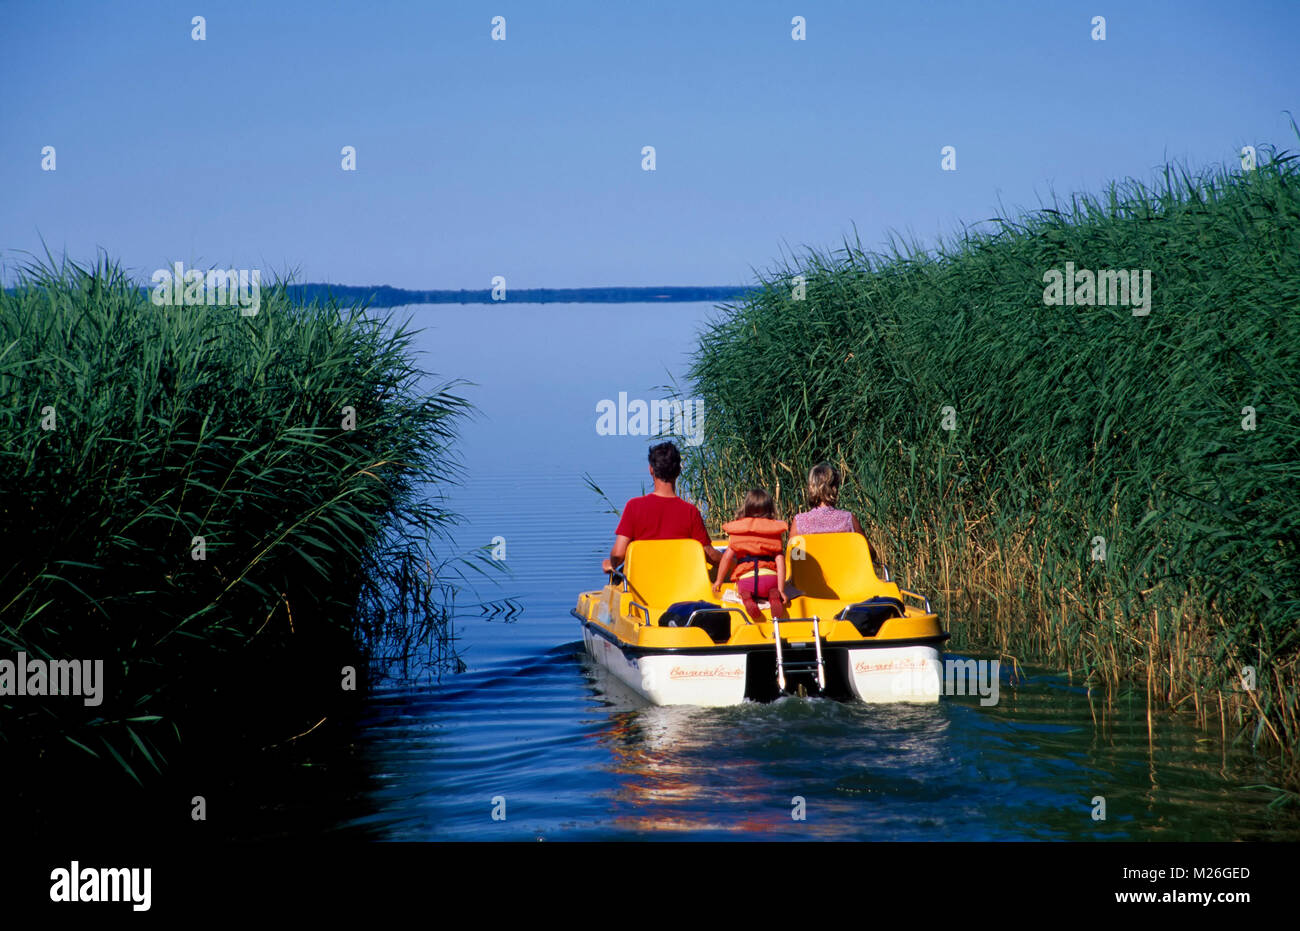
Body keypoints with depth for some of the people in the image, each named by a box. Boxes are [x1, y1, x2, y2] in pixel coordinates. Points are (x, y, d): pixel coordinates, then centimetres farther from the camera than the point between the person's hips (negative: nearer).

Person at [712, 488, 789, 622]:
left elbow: (727, 556, 7)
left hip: (745, 580, -1)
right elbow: (780, 560, 4)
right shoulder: (774, 529, 11)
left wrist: (719, 581, 18)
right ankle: (774, 596, -17)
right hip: (770, 578, 1)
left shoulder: (736, 531, 13)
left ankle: (746, 597, -21)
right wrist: (781, 589, 1)